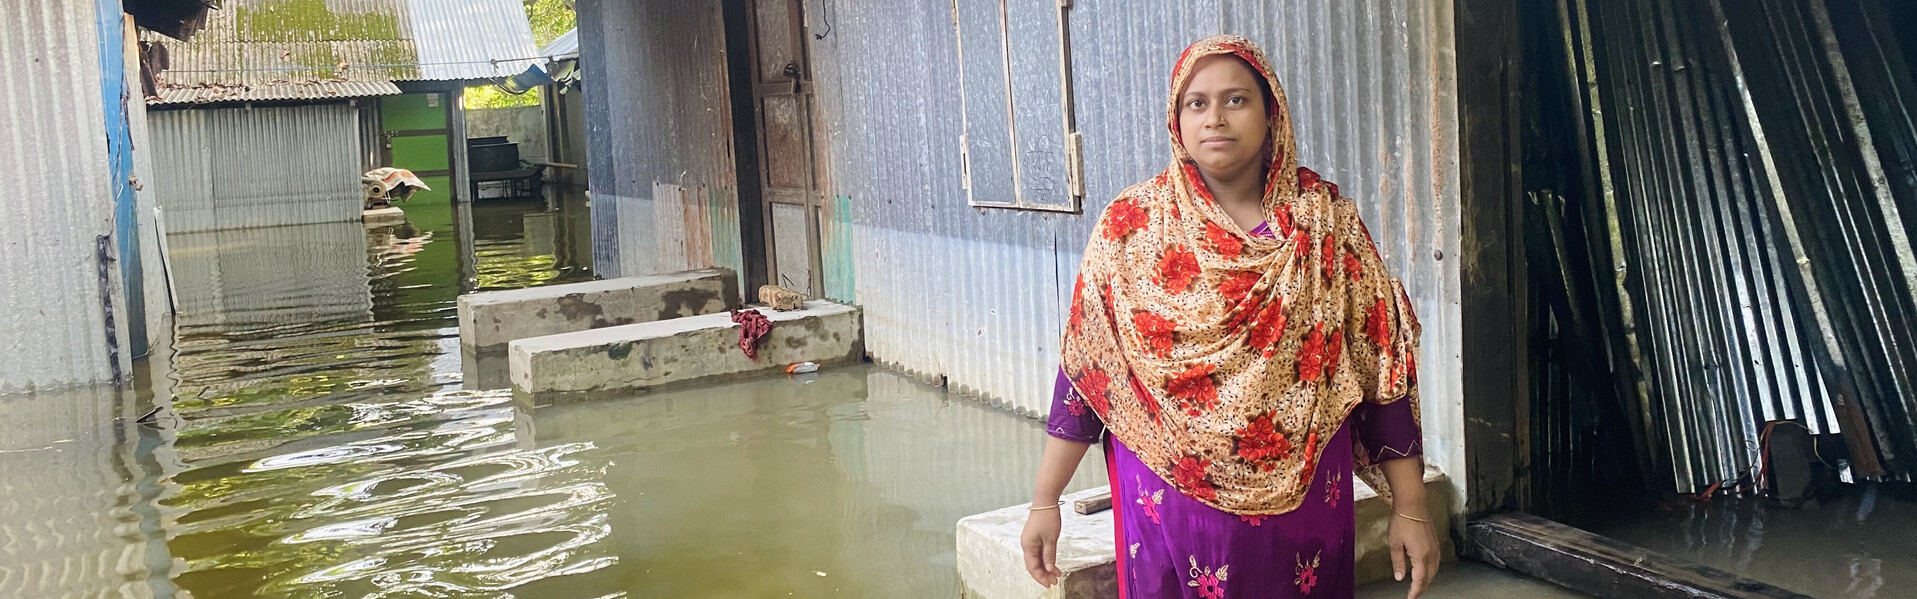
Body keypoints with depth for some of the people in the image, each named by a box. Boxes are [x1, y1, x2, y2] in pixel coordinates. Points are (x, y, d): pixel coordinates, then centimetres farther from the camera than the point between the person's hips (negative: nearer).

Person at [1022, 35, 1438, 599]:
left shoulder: (1326, 220, -3)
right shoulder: (1130, 226, -4)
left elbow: (1381, 366, -1)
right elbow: (1084, 368, -1)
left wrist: (1411, 508, -1)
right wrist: (1044, 502, -2)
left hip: (1301, 497, 1)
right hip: (1170, 499, 0)